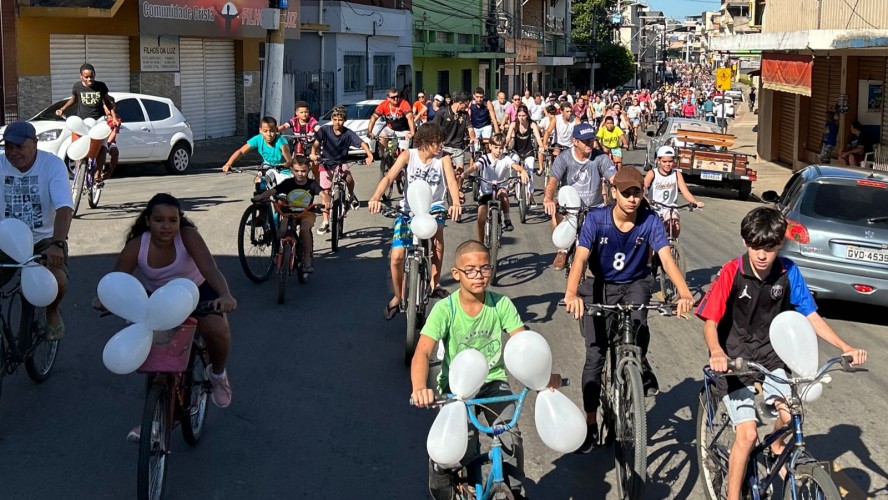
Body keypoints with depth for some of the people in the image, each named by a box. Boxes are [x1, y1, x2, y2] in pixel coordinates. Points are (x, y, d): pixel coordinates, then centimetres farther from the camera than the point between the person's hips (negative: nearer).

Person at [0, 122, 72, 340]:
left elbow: (64, 209, -26)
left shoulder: (53, 164, -15)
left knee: (56, 280, -29)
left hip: (45, 238, -3)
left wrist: (56, 244, -41)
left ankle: (52, 311, 7)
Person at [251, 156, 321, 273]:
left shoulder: (312, 184, -5)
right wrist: (260, 197, -34)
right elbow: (272, 191, -15)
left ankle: (307, 261, -19)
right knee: (282, 231, -27)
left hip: (307, 213, -1)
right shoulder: (288, 183, -4)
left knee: (304, 229, -31)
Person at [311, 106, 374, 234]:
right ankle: (325, 222, 9)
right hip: (326, 164, 1)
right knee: (325, 192, 0)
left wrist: (370, 156, -40)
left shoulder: (348, 133, -14)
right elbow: (316, 143, -23)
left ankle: (351, 196, 3)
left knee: (349, 179, -31)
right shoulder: (325, 130, -13)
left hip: (342, 163, 0)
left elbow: (362, 143, -22)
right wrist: (313, 154, -44)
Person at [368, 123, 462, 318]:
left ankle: (435, 283, -13)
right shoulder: (408, 155, -6)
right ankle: (397, 297, 16)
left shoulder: (443, 158, -5)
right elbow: (389, 177, -17)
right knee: (397, 257, -11)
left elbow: (451, 180, -18)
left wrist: (456, 203, -40)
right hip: (409, 209, 0)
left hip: (433, 208, 0)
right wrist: (376, 198, -36)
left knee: (437, 231, -33)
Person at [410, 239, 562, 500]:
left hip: (493, 381, 2)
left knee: (511, 436, -19)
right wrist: (420, 388, -44)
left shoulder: (501, 304, -9)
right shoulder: (445, 309, -15)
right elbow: (422, 352, -25)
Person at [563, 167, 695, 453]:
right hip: (599, 287, 0)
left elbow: (666, 258, -28)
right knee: (595, 354, -5)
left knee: (638, 322, -33)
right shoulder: (596, 219, -21)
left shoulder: (650, 221, -18)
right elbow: (580, 258, -31)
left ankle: (642, 367, 1)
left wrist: (684, 293, -46)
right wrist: (571, 293, -50)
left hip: (635, 284, 0)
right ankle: (590, 424, 7)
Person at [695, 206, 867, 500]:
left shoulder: (788, 273, -7)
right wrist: (716, 353, -37)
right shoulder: (731, 273, -16)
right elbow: (710, 322, -17)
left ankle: (776, 446, 18)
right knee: (747, 433, -15)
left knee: (791, 415, -17)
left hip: (770, 360, 3)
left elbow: (810, 316, -1)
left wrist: (845, 348, -13)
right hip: (734, 362, -3)